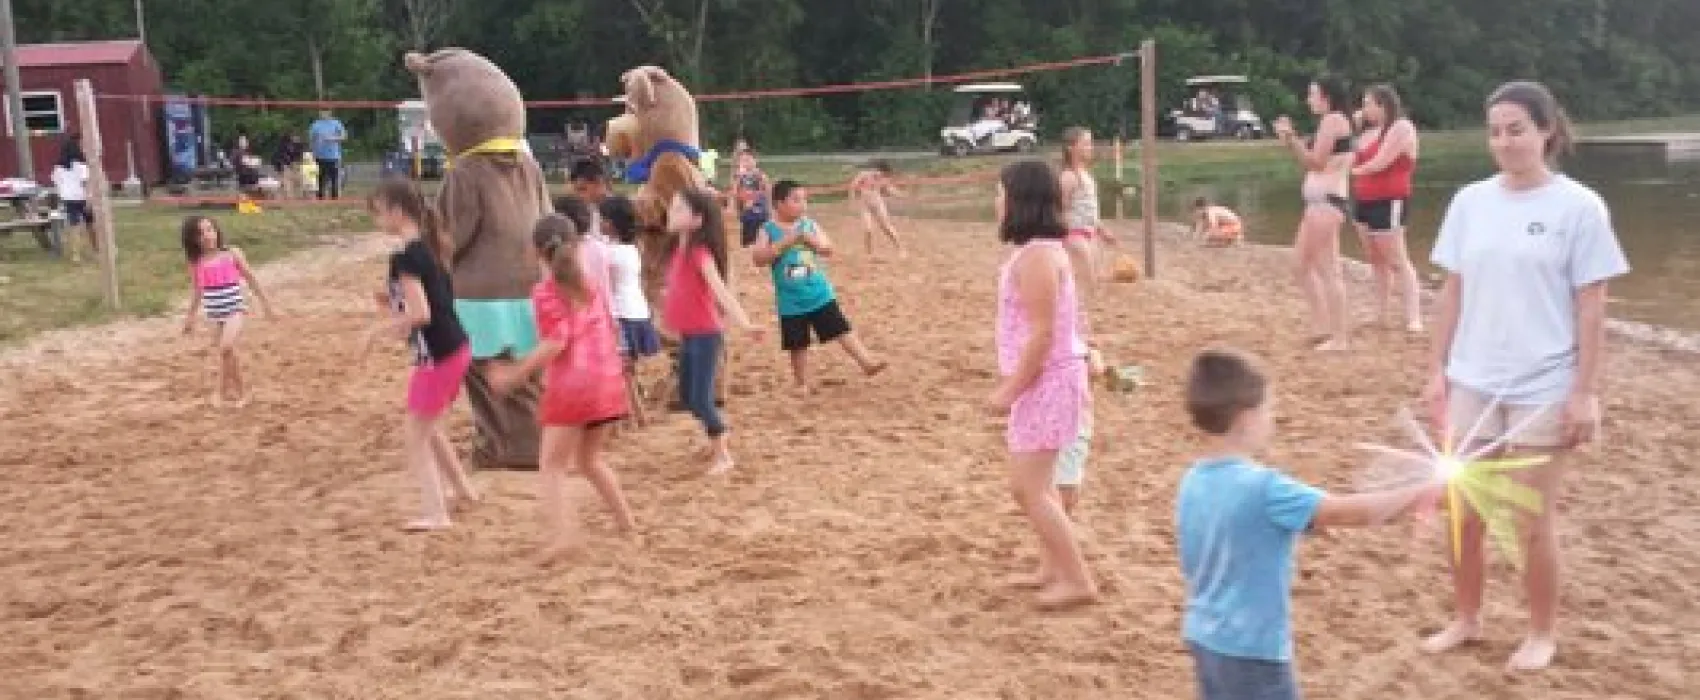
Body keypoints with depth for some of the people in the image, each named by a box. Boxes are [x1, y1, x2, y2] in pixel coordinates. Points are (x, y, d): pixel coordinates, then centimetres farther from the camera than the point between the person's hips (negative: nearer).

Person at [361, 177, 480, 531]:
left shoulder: (404, 256, -18)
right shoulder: (426, 246, 10)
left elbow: (420, 314, -24)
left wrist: (380, 329, -12)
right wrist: (391, 303, 9)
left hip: (436, 355, -9)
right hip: (455, 348, 9)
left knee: (414, 436, 2)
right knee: (427, 427, 26)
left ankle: (436, 513, 4)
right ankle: (462, 487, 37)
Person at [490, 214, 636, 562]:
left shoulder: (546, 292, -5)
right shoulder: (590, 286, 14)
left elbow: (556, 343, -15)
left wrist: (515, 374, -11)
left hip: (570, 386, -6)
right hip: (608, 381, 6)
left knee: (552, 467, -3)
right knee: (590, 459, 25)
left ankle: (563, 533, -23)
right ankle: (626, 520, 27)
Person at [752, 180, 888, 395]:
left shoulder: (809, 224, 2)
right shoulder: (769, 229, -7)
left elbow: (828, 249, 1)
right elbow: (758, 258, -18)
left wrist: (811, 239, -18)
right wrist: (786, 241, -23)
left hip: (820, 294, 2)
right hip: (791, 301, -2)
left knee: (841, 330, -1)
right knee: (798, 345, 9)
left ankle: (867, 363, 0)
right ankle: (802, 384, 23)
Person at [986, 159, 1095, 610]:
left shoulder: (1036, 255, -21)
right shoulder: (1037, 251, 11)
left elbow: (1042, 333, -24)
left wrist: (1009, 390, -20)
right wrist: (1014, 384, 20)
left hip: (1047, 380, -11)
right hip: (1043, 380, 11)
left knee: (1027, 487, -7)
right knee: (1036, 481, 20)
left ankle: (1078, 581, 0)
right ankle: (1053, 568, 31)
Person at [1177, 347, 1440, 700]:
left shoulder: (1192, 482, 0)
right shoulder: (1262, 488, -24)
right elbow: (1352, 512, -22)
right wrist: (1427, 489, -10)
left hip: (1204, 638, 8)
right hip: (1251, 649, -8)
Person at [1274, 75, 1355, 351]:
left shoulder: (1333, 119, -10)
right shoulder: (1330, 122, 20)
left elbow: (1316, 162, -14)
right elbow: (1313, 164, 20)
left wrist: (1291, 137, -10)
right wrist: (1290, 140, 12)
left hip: (1327, 202, -11)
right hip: (1320, 202, 11)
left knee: (1328, 270, -8)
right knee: (1303, 265, 15)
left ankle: (1338, 337, -5)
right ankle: (1321, 328, 21)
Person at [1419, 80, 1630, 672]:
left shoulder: (1578, 207, -8)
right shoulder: (1470, 202, 2)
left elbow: (1591, 308, -8)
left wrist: (1587, 391, -10)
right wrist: (1438, 369, 6)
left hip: (1544, 389, -4)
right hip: (1472, 383, 4)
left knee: (1533, 522, 6)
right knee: (1464, 512, 11)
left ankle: (1542, 633, 27)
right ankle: (1467, 619, 31)